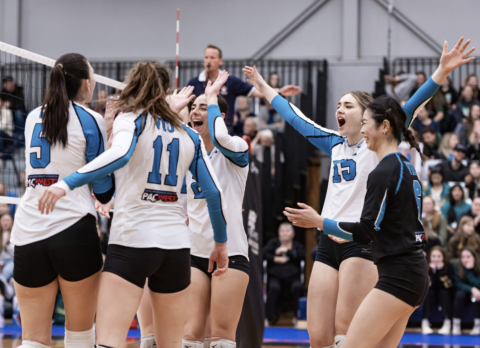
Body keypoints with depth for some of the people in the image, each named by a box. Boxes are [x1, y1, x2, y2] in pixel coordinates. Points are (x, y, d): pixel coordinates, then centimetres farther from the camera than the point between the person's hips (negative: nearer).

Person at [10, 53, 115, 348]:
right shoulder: (90, 120, -1)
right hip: (74, 230, -4)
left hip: (28, 233, 4)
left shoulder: (34, 118, 14)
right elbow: (104, 192, 0)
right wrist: (112, 137, 13)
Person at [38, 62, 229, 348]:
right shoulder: (188, 135, 13)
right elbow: (214, 192, 10)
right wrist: (221, 242, 21)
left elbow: (120, 154, -22)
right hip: (176, 243, 5)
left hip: (132, 241, -4)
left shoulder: (130, 119, 1)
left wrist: (68, 183, -27)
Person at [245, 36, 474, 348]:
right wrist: (263, 86, 39)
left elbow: (412, 106, -12)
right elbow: (296, 118, 31)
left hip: (363, 241, -6)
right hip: (329, 244, 7)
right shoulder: (335, 144, 18)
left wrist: (442, 72, -25)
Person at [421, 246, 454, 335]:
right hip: (430, 297, 0)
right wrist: (433, 271, -29)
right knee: (429, 292, -30)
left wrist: (440, 270, -28)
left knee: (444, 292, -31)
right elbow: (430, 285, -20)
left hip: (445, 296, 0)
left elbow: (448, 285, -22)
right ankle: (425, 323, -34)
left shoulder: (448, 266, -11)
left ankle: (447, 323, -36)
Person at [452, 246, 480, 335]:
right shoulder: (456, 266, -16)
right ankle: (456, 325, -27)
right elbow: (458, 284, -17)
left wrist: (469, 270, -38)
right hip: (463, 292, 1)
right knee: (460, 294, -32)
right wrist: (472, 289, -33)